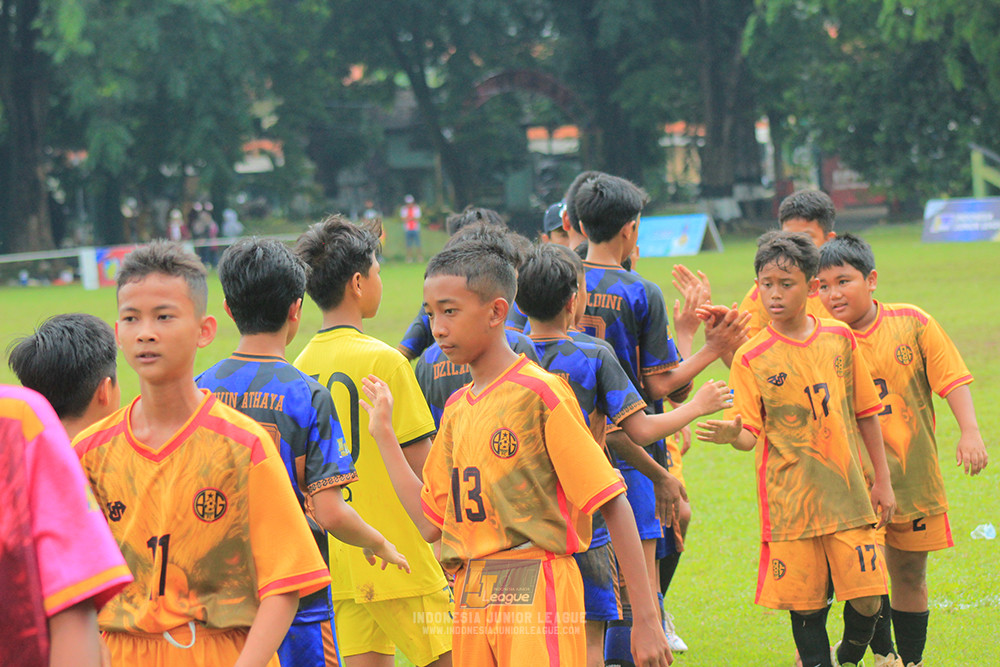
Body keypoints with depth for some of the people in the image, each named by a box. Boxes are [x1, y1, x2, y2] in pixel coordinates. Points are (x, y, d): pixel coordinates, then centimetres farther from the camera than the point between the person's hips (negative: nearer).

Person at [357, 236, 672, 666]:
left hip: (536, 595, -7)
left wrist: (646, 618, -12)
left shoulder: (539, 392, -8)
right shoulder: (456, 408, 14)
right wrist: (383, 433, 18)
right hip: (471, 598, 7)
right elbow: (431, 523, 15)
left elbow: (610, 503, -9)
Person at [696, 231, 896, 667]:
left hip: (848, 495, 2)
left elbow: (866, 413, 12)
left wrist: (881, 480, 12)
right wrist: (731, 433, -30)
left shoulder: (839, 340, 4)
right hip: (790, 500, -2)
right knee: (807, 607, 0)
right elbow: (751, 434, -7)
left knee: (867, 600, -1)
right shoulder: (751, 358, -3)